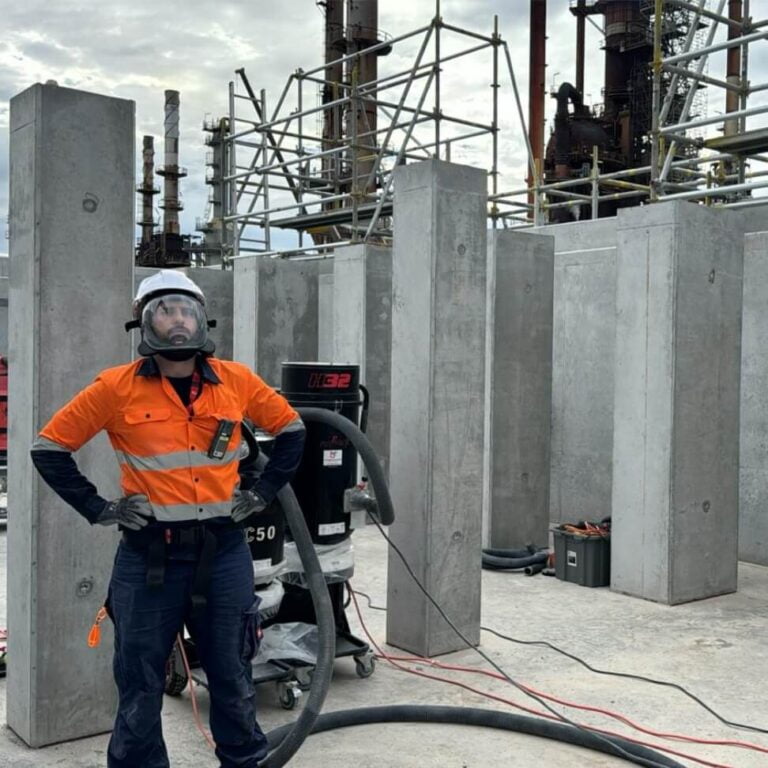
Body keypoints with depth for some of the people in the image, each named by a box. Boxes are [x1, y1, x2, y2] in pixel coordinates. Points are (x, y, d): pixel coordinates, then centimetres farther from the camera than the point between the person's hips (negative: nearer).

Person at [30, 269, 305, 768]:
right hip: (150, 557, -1)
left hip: (224, 553, 2)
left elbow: (291, 430, 14)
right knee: (140, 685, 9)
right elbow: (50, 448, 1)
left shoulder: (236, 380, 0)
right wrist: (98, 509, -4)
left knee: (232, 677, 14)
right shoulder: (117, 387, -6)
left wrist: (263, 493, 7)